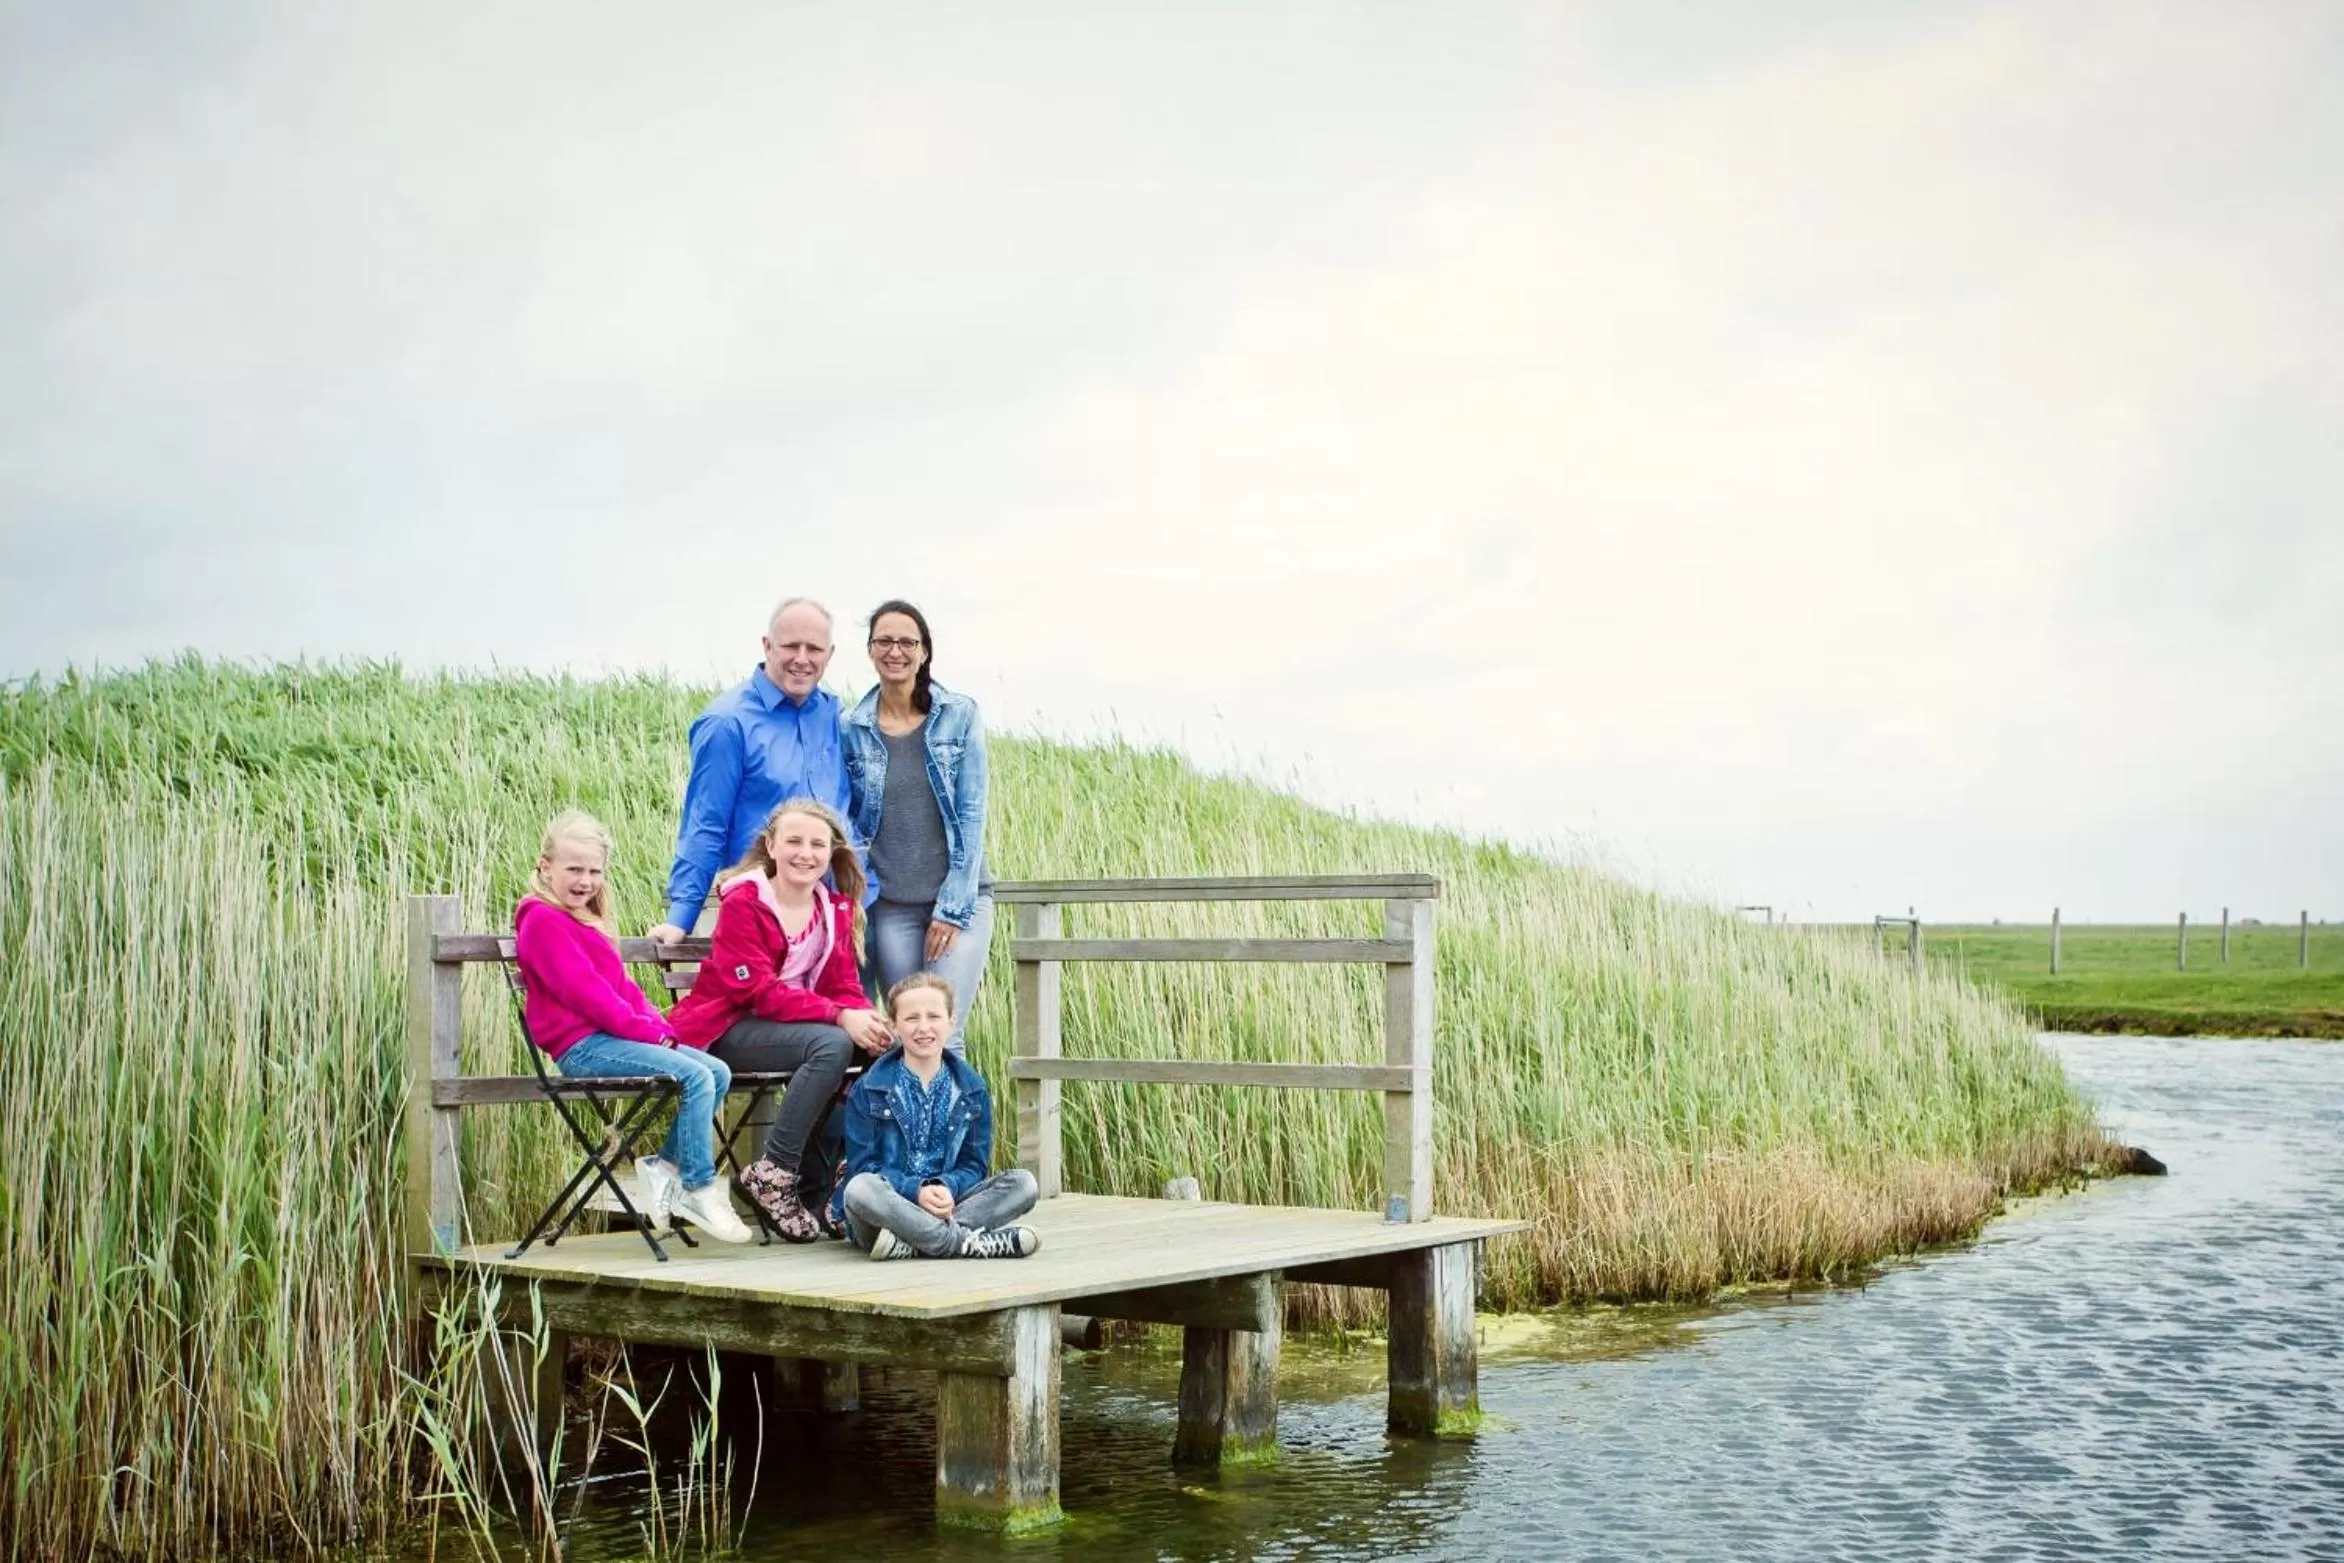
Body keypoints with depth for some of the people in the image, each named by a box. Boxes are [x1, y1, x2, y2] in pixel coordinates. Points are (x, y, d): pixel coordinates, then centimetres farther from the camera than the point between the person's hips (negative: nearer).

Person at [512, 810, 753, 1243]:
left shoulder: (587, 922, 24)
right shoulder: (542, 920, -8)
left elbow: (623, 986, 22)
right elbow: (582, 991, -16)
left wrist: (658, 1025, 3)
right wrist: (647, 1031, -16)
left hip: (611, 1036, 10)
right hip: (582, 1046, -10)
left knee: (718, 1072, -3)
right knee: (696, 1077, -22)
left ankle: (665, 1166, 1)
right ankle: (698, 1190, -15)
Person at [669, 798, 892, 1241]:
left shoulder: (837, 909, 9)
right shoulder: (742, 902, -10)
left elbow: (844, 987, 5)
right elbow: (759, 991, -19)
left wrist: (869, 1019, -20)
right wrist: (839, 1017, -29)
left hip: (791, 1027, 6)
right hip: (728, 1030, -6)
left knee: (884, 1047, -19)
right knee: (832, 1045, -33)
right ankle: (772, 1174, -23)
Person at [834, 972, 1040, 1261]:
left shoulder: (971, 1088, 8)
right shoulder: (868, 1090, 0)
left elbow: (973, 1164, 7)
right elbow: (863, 1166, -5)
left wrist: (948, 1188, -17)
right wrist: (916, 1191, -21)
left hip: (946, 1202, 3)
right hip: (890, 1204, -3)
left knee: (1023, 1182, -18)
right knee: (860, 1189, -36)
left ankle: (909, 1243, -32)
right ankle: (966, 1242, -33)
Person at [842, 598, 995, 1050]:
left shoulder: (959, 716, -1)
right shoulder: (851, 729, 4)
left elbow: (972, 815, -3)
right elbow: (848, 822, 11)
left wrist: (953, 907, -8)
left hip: (960, 901, -2)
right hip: (891, 907, 2)